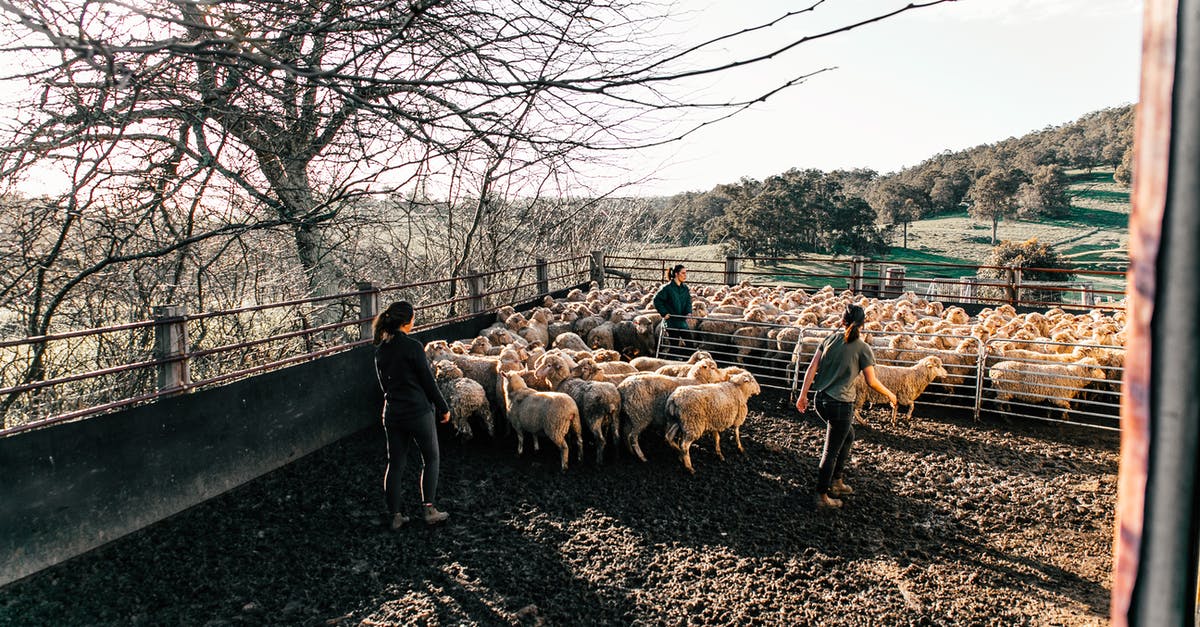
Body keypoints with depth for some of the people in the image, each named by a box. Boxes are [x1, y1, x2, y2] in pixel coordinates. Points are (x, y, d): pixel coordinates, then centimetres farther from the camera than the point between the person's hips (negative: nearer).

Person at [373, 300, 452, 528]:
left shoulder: (380, 349, 4)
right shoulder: (413, 347, -15)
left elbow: (384, 383, 13)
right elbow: (428, 381, -11)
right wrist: (443, 408, 0)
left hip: (392, 413, 6)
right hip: (418, 411, -5)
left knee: (394, 464, 12)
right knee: (431, 459, 12)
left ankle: (395, 515, 17)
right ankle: (429, 509, 9)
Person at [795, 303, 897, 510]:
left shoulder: (831, 338, 4)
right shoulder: (863, 348, -9)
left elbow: (812, 367, 1)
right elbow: (872, 382, -8)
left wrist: (803, 394, 5)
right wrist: (889, 394, 10)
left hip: (821, 400, 6)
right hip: (841, 404, -6)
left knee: (848, 436, 27)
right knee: (831, 450, 6)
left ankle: (836, 482, 37)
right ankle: (822, 496, 15)